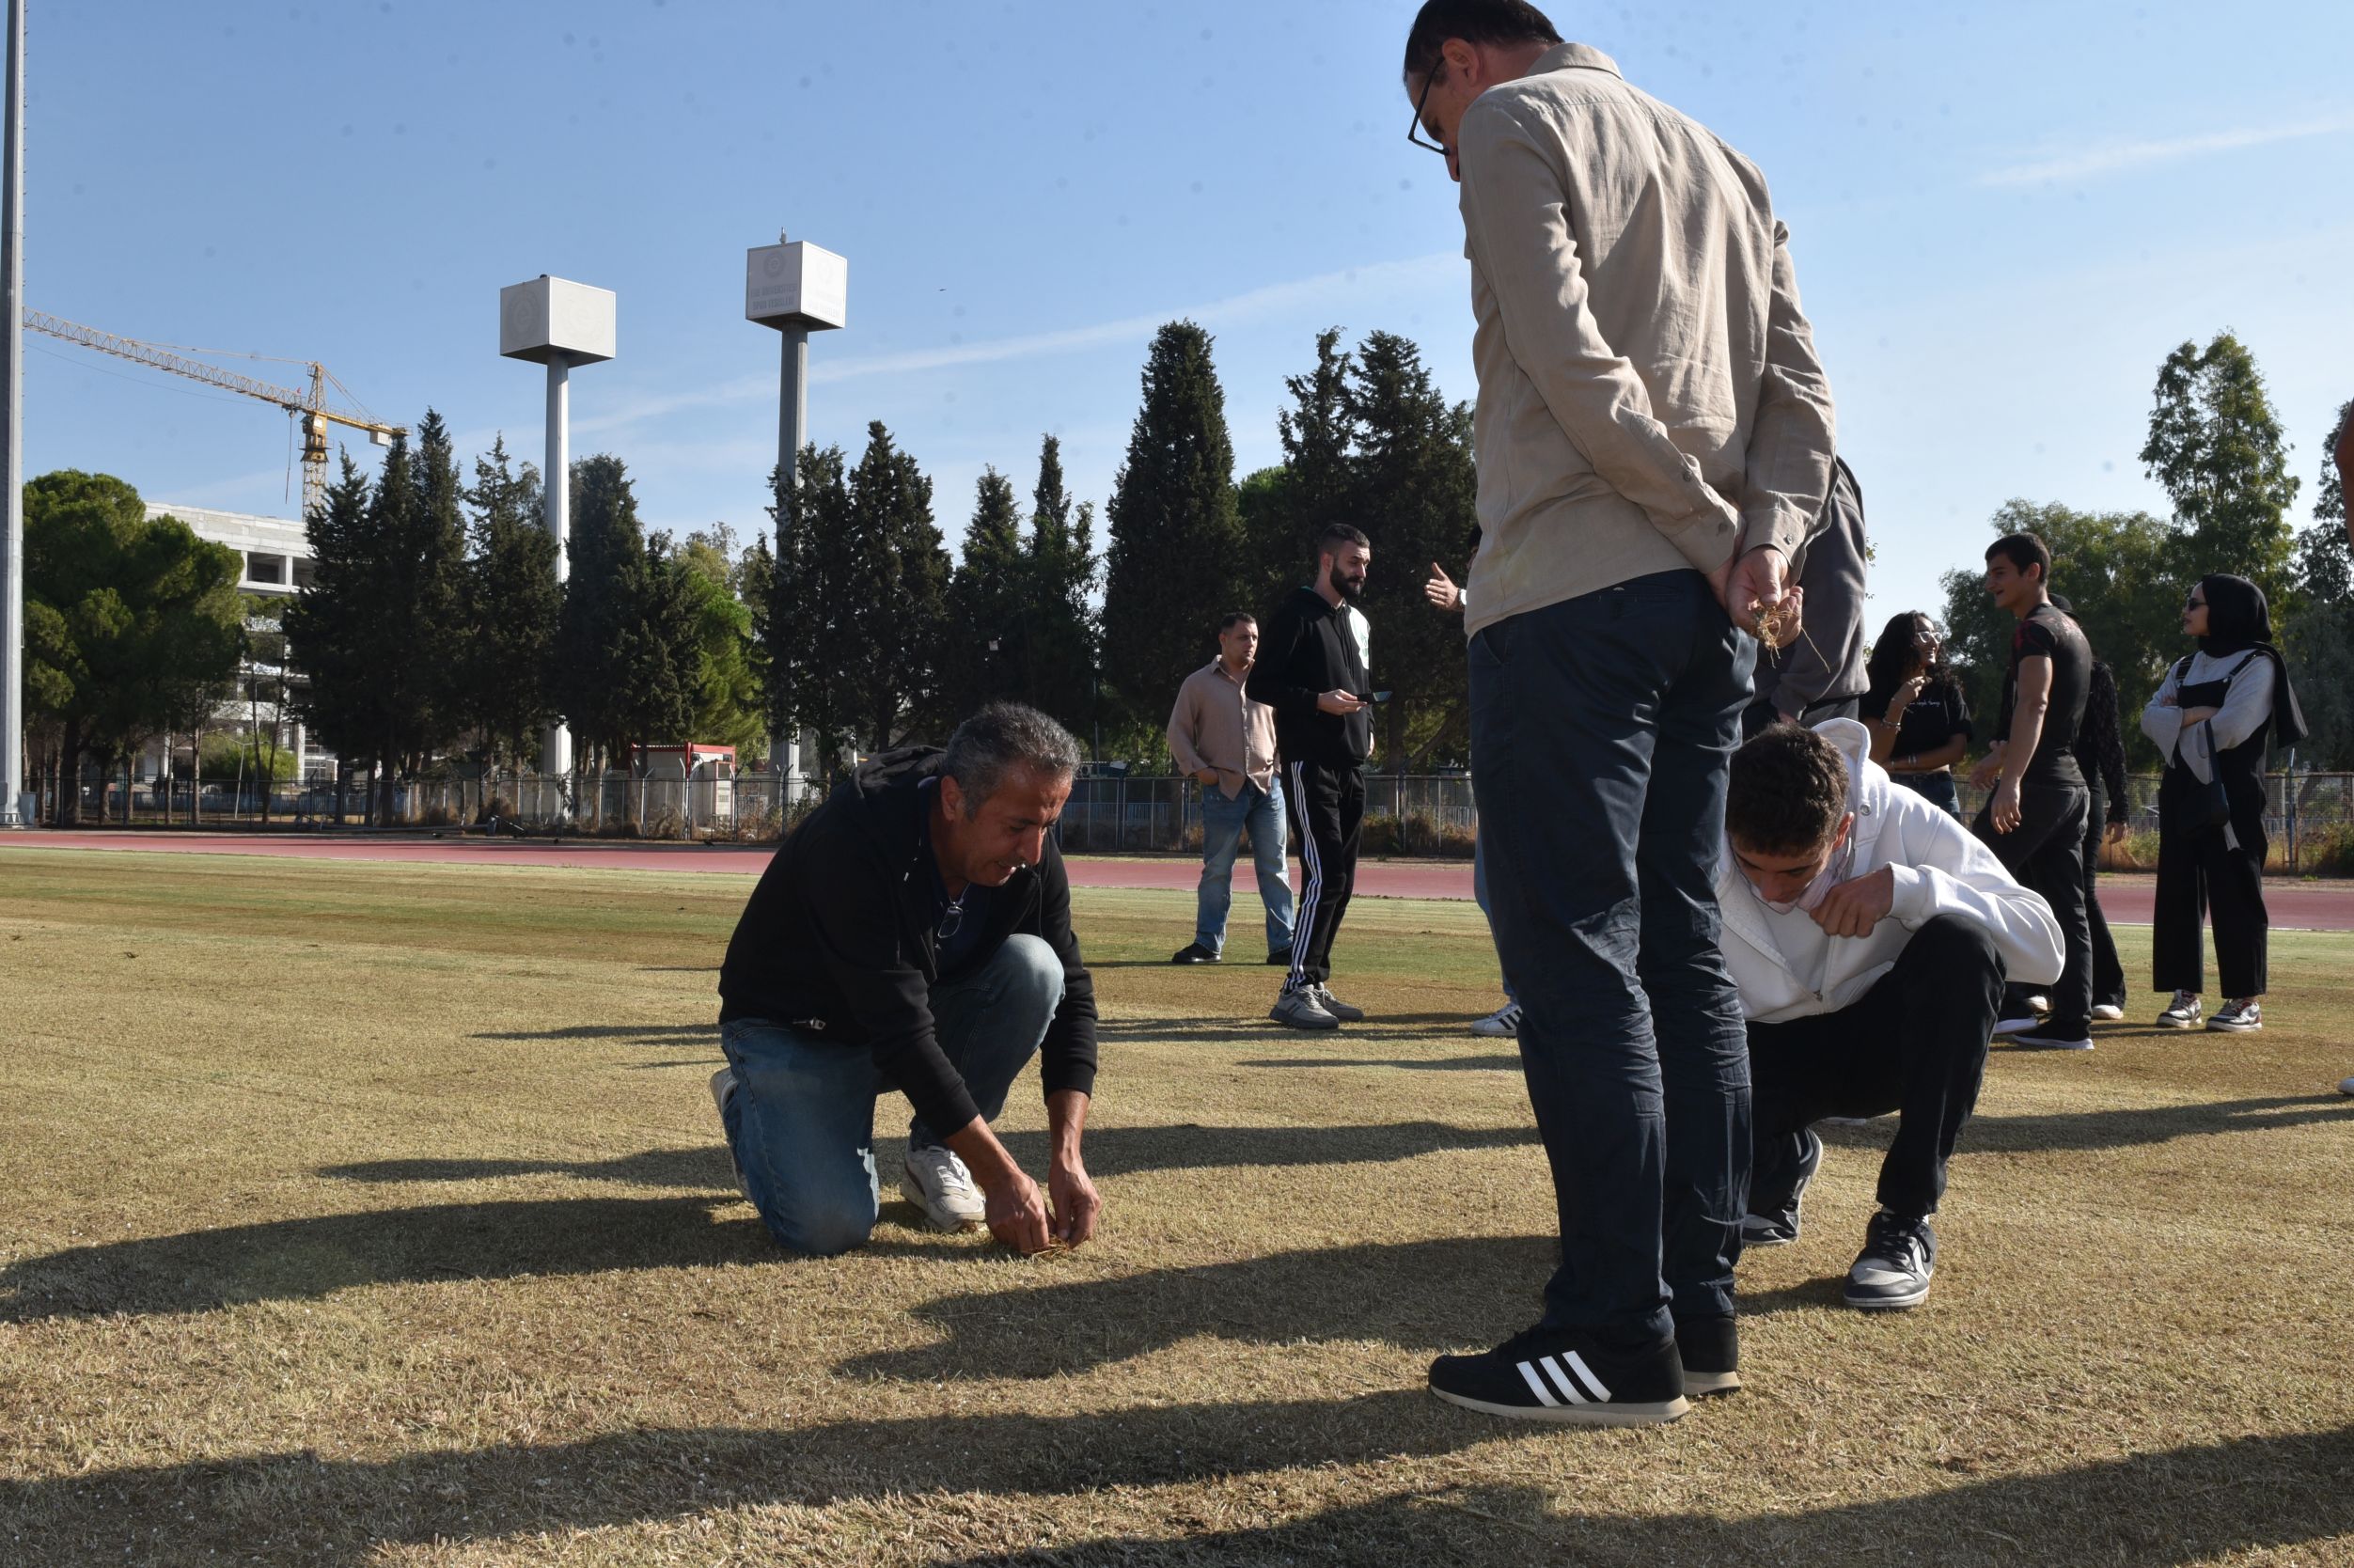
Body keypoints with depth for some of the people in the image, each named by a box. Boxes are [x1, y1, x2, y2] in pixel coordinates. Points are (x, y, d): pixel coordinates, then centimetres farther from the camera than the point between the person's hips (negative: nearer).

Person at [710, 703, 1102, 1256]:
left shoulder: (1029, 851, -16)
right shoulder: (856, 841, -35)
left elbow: (1070, 996, -9)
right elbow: (901, 1034, -35)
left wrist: (1066, 1156, -20)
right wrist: (1001, 1176, -32)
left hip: (920, 1010, 5)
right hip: (796, 1029, -5)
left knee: (1034, 967, -23)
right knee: (830, 1225, -25)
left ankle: (933, 1154, -3)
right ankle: (747, 1103, 9)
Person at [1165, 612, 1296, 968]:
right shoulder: (1199, 683, 3)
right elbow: (1178, 732, 5)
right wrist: (1197, 769, -6)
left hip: (1268, 786, 2)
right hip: (1223, 789, -2)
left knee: (1275, 869, 3)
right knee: (1216, 871, 3)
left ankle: (1283, 944, 6)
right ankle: (1208, 943, 11)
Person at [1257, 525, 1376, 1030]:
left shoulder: (1357, 623, 19)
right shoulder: (1296, 614, -5)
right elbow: (1262, 685, -10)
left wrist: (1367, 727, 11)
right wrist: (1318, 701, -21)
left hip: (1351, 766, 8)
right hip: (1309, 764, -8)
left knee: (1341, 880, 8)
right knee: (1324, 875, -16)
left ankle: (1317, 983, 15)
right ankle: (1296, 990, -14)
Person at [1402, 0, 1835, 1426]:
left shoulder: (1514, 122, 3)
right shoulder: (1722, 161, 26)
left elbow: (1570, 361, -12)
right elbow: (1801, 390, 13)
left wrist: (1712, 531, -9)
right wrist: (1765, 545, -1)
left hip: (1576, 587, -8)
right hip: (1710, 612, 8)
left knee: (1579, 956, -8)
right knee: (1681, 949, 9)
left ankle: (1619, 1333, -7)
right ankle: (1700, 1301, 13)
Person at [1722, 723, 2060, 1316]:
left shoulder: (1903, 821, -22)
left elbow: (2044, 948, -25)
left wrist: (1904, 887, -37)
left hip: (1882, 1039, 0)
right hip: (1769, 1054, 0)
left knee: (1960, 946, -33)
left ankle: (1907, 1221, -21)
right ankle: (1785, 1163, 9)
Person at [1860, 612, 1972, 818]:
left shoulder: (1947, 688, 9)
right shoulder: (1878, 691, 2)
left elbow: (1957, 749, 2)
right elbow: (1876, 756, -7)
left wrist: (1900, 763, -7)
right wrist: (1897, 705, -18)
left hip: (1939, 791, 2)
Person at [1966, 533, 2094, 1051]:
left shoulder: (2034, 629, -10)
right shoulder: (2071, 629, 21)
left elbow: (2033, 706, -25)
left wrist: (2011, 781, -35)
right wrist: (1998, 759, 40)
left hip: (2037, 785, -10)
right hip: (2071, 784, 10)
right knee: (2065, 905, 7)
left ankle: (2008, 1003, -9)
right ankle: (2071, 1022, 7)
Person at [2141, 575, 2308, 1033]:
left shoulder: (2257, 664, -5)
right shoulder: (2185, 667, 16)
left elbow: (2231, 729, -18)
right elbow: (2150, 719, 3)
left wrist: (2176, 723, -3)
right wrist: (2195, 715, -14)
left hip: (2230, 795, -7)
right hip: (2182, 792, 7)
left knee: (2233, 893, -4)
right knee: (2177, 892, 3)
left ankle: (2245, 1001, 2)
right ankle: (2185, 995, 8)